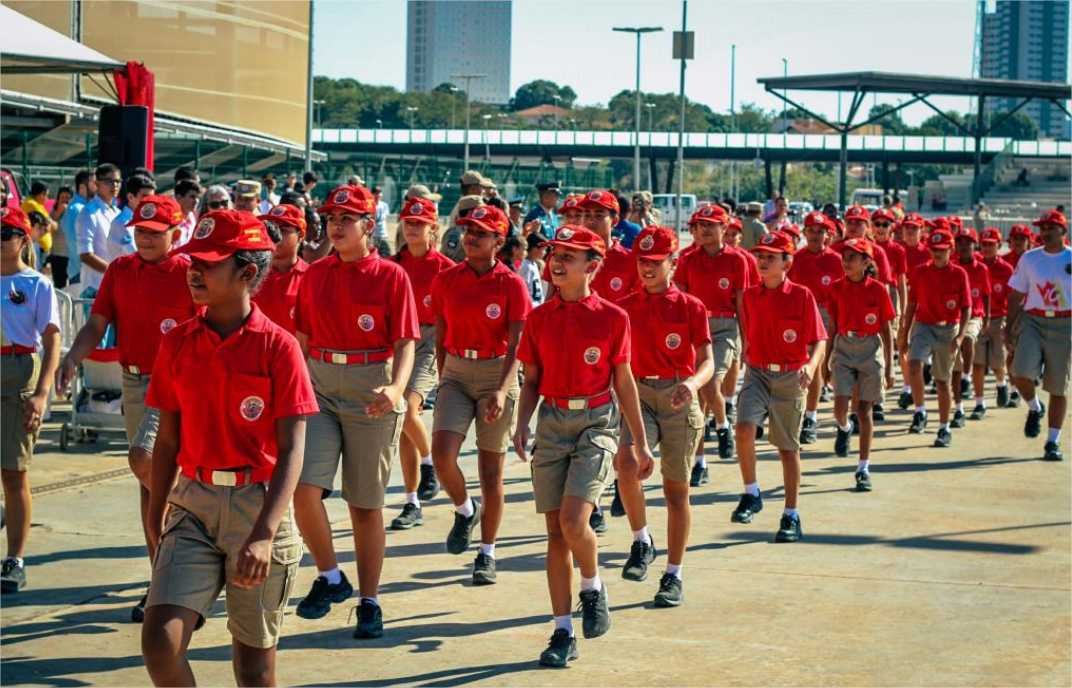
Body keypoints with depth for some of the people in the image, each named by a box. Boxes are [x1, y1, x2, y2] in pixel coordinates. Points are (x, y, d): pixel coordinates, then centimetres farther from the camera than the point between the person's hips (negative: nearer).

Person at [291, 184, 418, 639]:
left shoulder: (391, 276, -4)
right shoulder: (315, 274, 8)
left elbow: (405, 343, -8)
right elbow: (302, 339, 15)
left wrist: (396, 388, -25)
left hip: (371, 394, -3)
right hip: (319, 389, 3)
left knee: (366, 504, 6)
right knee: (304, 488, -14)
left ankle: (369, 601, 18)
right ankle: (329, 577, 8)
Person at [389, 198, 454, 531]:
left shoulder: (444, 267, -4)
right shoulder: (393, 265, 8)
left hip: (429, 343, -5)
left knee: (408, 410, -25)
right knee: (403, 427, 5)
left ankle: (430, 466, 3)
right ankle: (413, 505, 12)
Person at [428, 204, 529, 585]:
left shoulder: (511, 285, -8)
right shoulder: (446, 280, 2)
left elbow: (516, 346, -13)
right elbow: (441, 338, 11)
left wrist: (502, 390, -26)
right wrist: (443, 383, 12)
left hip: (497, 376, -2)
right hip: (456, 372, 2)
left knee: (491, 472, 3)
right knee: (442, 453, -18)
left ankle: (487, 554, 19)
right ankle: (464, 510, 14)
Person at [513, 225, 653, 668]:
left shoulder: (612, 318, -3)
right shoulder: (539, 318, 5)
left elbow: (624, 382, 4)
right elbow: (532, 380, 11)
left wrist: (640, 443, 6)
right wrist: (522, 425, -6)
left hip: (596, 424, -3)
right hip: (552, 422, 3)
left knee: (573, 521, -20)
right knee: (555, 531, 4)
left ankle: (593, 587, 12)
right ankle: (563, 633, 12)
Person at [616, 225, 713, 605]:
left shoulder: (691, 307, 0)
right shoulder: (625, 307, 6)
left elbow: (707, 361, -7)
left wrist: (693, 383, -27)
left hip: (679, 399, -1)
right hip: (638, 396, 1)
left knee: (677, 489, 4)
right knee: (628, 466, -26)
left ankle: (673, 576, 15)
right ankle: (641, 542, -3)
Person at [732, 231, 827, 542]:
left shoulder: (802, 296, -7)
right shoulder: (749, 296, 5)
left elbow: (819, 341, -8)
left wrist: (810, 366, -25)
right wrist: (747, 364, 12)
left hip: (789, 377, -2)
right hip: (757, 373, 2)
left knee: (788, 447, 7)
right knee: (744, 427, -23)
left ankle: (791, 516, 17)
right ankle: (751, 495, -6)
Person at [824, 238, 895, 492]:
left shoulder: (878, 290, -4)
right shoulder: (837, 288, 3)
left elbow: (886, 332, 1)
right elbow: (832, 327, 10)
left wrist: (889, 368, -1)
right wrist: (827, 361, 10)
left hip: (870, 350, -1)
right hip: (843, 349, 2)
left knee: (864, 411, 2)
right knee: (840, 406, -14)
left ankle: (863, 468, 10)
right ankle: (844, 429, 24)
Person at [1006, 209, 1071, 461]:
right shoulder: (1029, 259, 6)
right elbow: (1016, 296, 9)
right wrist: (1010, 327, 3)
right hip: (1032, 322, 1)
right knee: (1020, 373, -19)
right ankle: (1035, 409, 13)